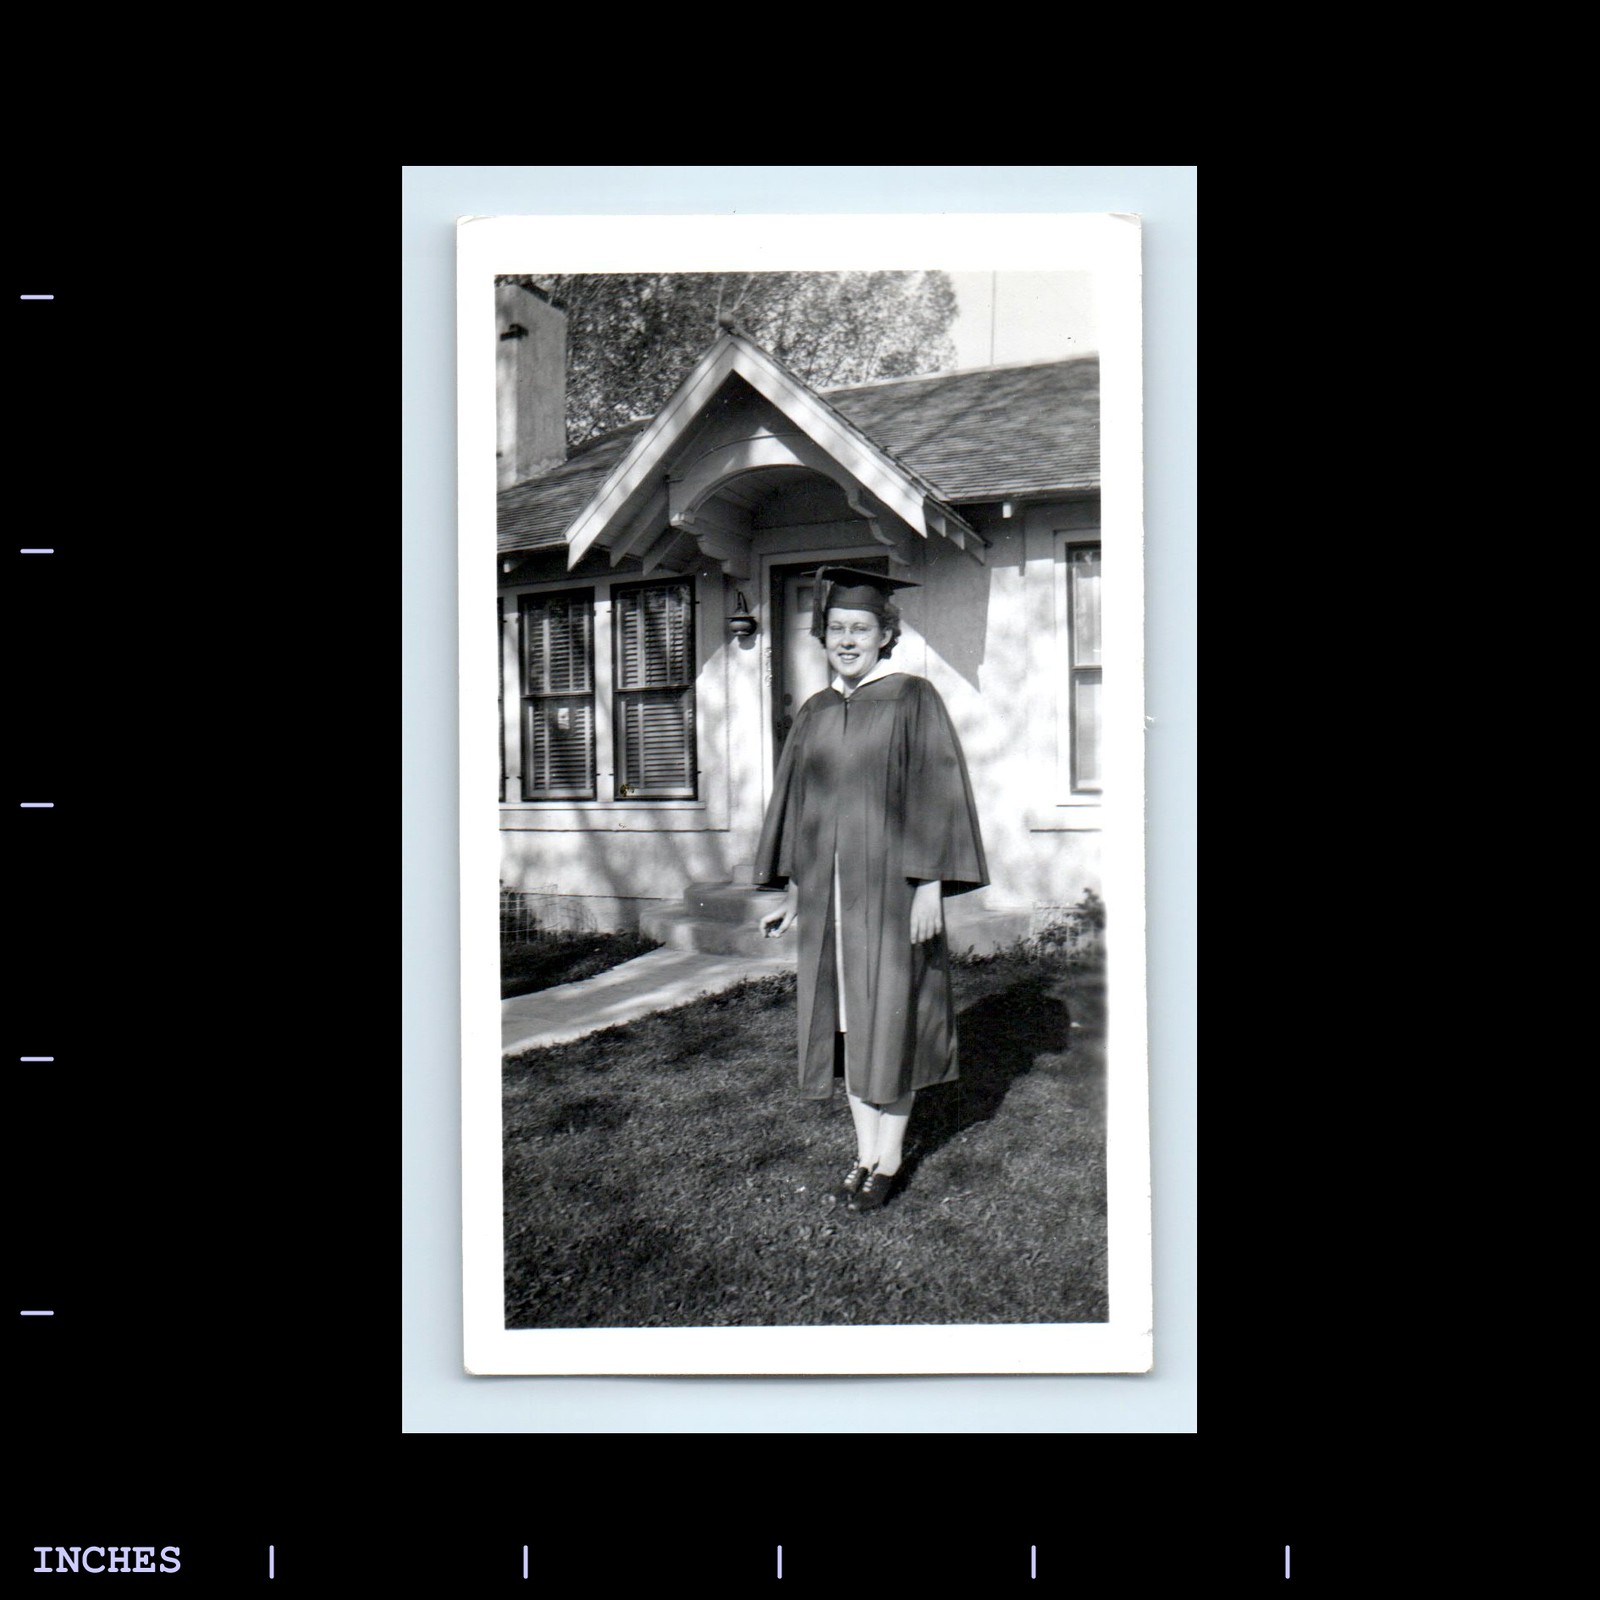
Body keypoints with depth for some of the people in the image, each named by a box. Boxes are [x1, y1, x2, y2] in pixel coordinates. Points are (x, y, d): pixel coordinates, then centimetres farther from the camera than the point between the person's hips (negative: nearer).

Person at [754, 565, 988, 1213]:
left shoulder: (913, 699, -4)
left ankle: (889, 1159, 17)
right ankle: (865, 1152, 23)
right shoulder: (814, 713, 11)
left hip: (890, 886, -5)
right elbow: (795, 804, 15)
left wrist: (930, 886, -15)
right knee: (844, 1019, 10)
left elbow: (937, 794, -9)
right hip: (828, 893, 5)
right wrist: (793, 891, 12)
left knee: (889, 1018, 2)